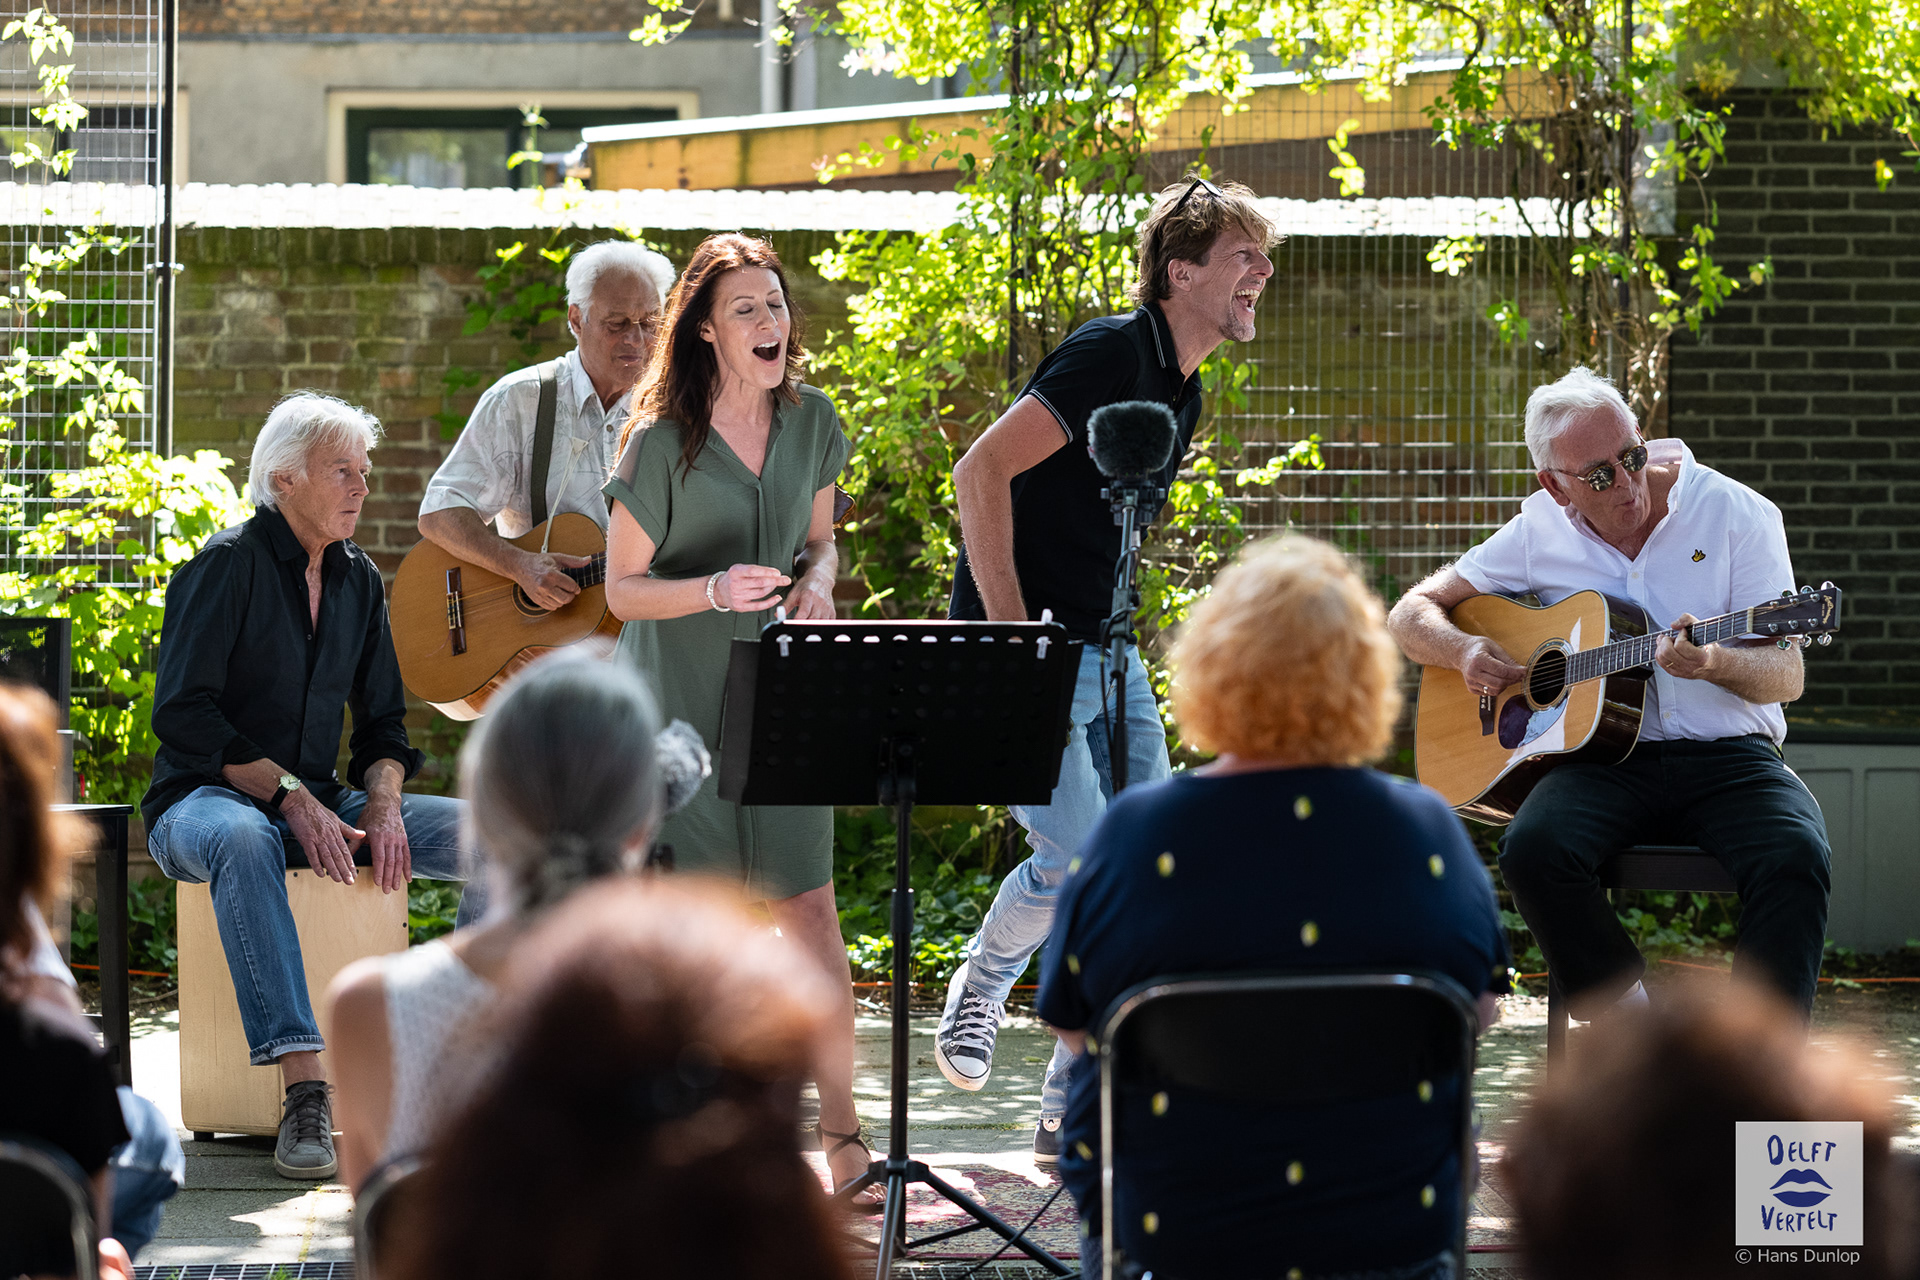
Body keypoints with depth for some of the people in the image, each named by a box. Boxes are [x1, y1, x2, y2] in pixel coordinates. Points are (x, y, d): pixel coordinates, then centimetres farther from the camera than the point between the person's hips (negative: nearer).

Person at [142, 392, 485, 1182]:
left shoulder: (357, 580, 12)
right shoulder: (227, 566, -9)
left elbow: (383, 721, 16)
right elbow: (182, 715, -16)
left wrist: (382, 803, -6)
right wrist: (289, 797, -23)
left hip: (317, 803, 6)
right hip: (205, 797, -6)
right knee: (244, 840, -44)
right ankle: (305, 1091, -49)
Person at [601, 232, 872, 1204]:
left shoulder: (810, 422, 5)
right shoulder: (661, 444, -10)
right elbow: (622, 587, -6)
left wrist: (817, 582, -4)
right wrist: (714, 591, -23)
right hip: (678, 700, -4)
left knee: (808, 909, -3)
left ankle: (842, 1135, -1)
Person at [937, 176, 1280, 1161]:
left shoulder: (1183, 389, 13)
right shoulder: (1113, 355, -16)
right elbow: (981, 471, -22)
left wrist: (1110, 631, 17)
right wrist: (1007, 626, -23)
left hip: (1104, 652, 9)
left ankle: (1073, 1112, 7)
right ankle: (980, 987, 14)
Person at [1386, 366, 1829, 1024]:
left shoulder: (1737, 513, 1)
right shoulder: (1539, 533, 8)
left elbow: (1787, 677, -3)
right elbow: (1412, 613, 16)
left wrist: (1715, 663, -25)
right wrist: (1465, 652, -7)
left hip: (1728, 754, -1)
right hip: (1605, 761, 2)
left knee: (1795, 858, -33)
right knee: (1534, 847, -31)